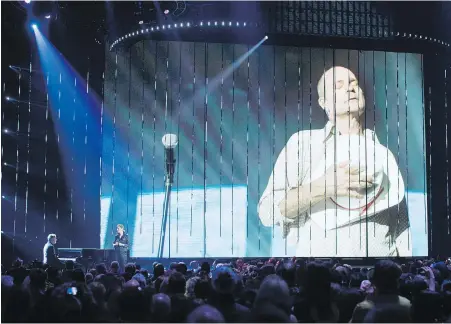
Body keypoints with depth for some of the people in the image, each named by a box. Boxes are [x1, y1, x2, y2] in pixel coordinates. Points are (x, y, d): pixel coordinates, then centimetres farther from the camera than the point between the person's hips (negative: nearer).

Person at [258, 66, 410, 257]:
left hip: (381, 254, 3)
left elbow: (401, 227, 11)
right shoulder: (303, 142, 1)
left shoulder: (383, 153, 10)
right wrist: (322, 187, -19)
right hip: (319, 254, -2)